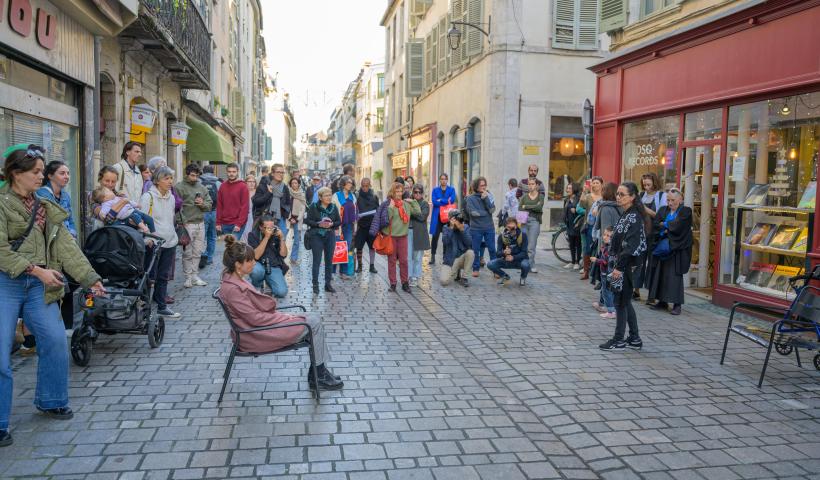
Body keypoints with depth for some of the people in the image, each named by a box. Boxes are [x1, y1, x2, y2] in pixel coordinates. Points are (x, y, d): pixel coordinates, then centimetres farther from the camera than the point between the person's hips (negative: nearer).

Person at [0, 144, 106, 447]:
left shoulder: (45, 208, 13)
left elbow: (66, 246, 6)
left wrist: (90, 279, -1)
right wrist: (36, 269, -19)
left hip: (39, 285, 6)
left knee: (55, 341, 2)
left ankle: (50, 401, 24)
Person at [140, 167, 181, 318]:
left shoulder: (171, 197, 13)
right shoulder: (148, 197, -10)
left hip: (170, 242, 7)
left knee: (164, 276, 13)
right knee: (150, 276, -1)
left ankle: (162, 306, 21)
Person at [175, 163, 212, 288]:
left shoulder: (202, 187, 14)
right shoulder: (179, 187, -5)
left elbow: (209, 204, 16)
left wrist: (203, 204, -6)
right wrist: (182, 221, -17)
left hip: (200, 223, 6)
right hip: (187, 224, -6)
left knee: (198, 252, 9)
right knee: (187, 253, -1)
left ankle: (195, 276, 17)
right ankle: (188, 277, 6)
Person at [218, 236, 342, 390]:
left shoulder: (235, 280, 5)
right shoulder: (232, 289, -25)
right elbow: (255, 318, -23)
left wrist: (283, 315, 4)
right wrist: (286, 318, -13)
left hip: (261, 324, 9)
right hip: (257, 335, -9)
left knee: (314, 321, 3)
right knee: (314, 324, -7)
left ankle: (318, 372, 6)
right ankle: (318, 376, 7)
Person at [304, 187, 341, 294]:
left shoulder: (334, 207, 4)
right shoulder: (313, 207, -5)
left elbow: (339, 221, 7)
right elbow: (307, 220, -6)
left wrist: (332, 224, -13)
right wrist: (318, 224, -19)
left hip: (330, 236, 3)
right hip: (316, 236, -3)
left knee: (329, 260, 6)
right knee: (317, 260, -3)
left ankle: (328, 284, 15)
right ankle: (315, 284, 5)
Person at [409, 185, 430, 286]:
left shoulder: (425, 204, 3)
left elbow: (422, 216, -11)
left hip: (419, 234, -1)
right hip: (408, 231, 1)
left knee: (417, 257, 5)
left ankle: (415, 278, 15)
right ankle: (409, 276, 8)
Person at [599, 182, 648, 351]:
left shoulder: (634, 217, -15)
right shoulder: (626, 215, 13)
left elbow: (630, 246, -21)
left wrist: (619, 267, -22)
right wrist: (616, 265, 13)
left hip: (626, 265, -9)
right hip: (621, 264, 9)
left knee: (621, 302, -1)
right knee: (625, 302, 14)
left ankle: (618, 340, 8)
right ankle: (634, 339, 22)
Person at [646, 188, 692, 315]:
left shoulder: (686, 211, -2)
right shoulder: (663, 210, 12)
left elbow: (677, 226, -16)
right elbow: (654, 225, 0)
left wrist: (663, 225, -2)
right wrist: (668, 228, -13)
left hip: (676, 249, -5)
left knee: (675, 275, -6)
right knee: (660, 274, 4)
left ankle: (677, 304, -1)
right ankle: (662, 301, 13)